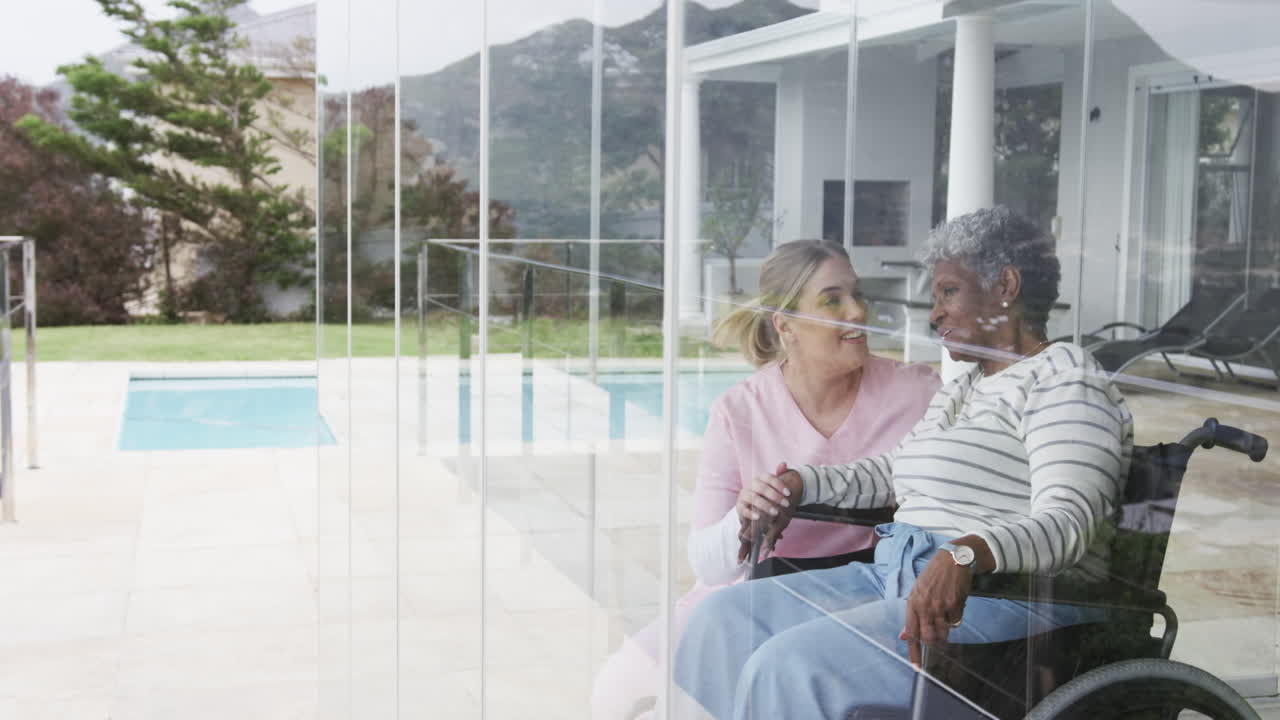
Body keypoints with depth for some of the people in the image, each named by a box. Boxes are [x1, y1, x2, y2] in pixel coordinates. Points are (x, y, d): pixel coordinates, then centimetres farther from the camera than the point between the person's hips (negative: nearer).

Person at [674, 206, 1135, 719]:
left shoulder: (1064, 378, -7)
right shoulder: (961, 388, 24)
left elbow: (1068, 523, -22)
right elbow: (893, 472, 33)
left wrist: (966, 555, -39)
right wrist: (803, 484, 16)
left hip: (1008, 600, -10)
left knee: (789, 665, -28)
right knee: (721, 620, -4)